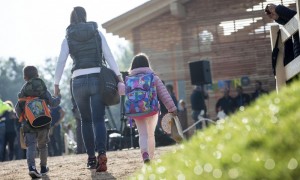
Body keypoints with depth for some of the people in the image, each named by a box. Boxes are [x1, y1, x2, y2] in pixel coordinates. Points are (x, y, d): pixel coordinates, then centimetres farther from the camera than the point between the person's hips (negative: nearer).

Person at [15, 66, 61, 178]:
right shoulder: (43, 90, 2)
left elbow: (17, 108, -3)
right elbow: (52, 103, -4)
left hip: (29, 124, -1)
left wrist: (22, 118, 13)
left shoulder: (23, 92, 3)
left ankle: (31, 167, -33)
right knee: (42, 145, 18)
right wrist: (58, 97, 16)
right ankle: (43, 168, 30)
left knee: (31, 146, -10)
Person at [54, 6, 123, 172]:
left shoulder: (68, 39, 5)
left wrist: (56, 84, 7)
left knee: (86, 120, 15)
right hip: (97, 79, 0)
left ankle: (91, 158, 16)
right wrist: (118, 76, -1)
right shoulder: (97, 34, 7)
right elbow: (109, 56, 0)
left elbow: (61, 62, 1)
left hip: (79, 81, 0)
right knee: (98, 120, -4)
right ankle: (101, 153, -27)